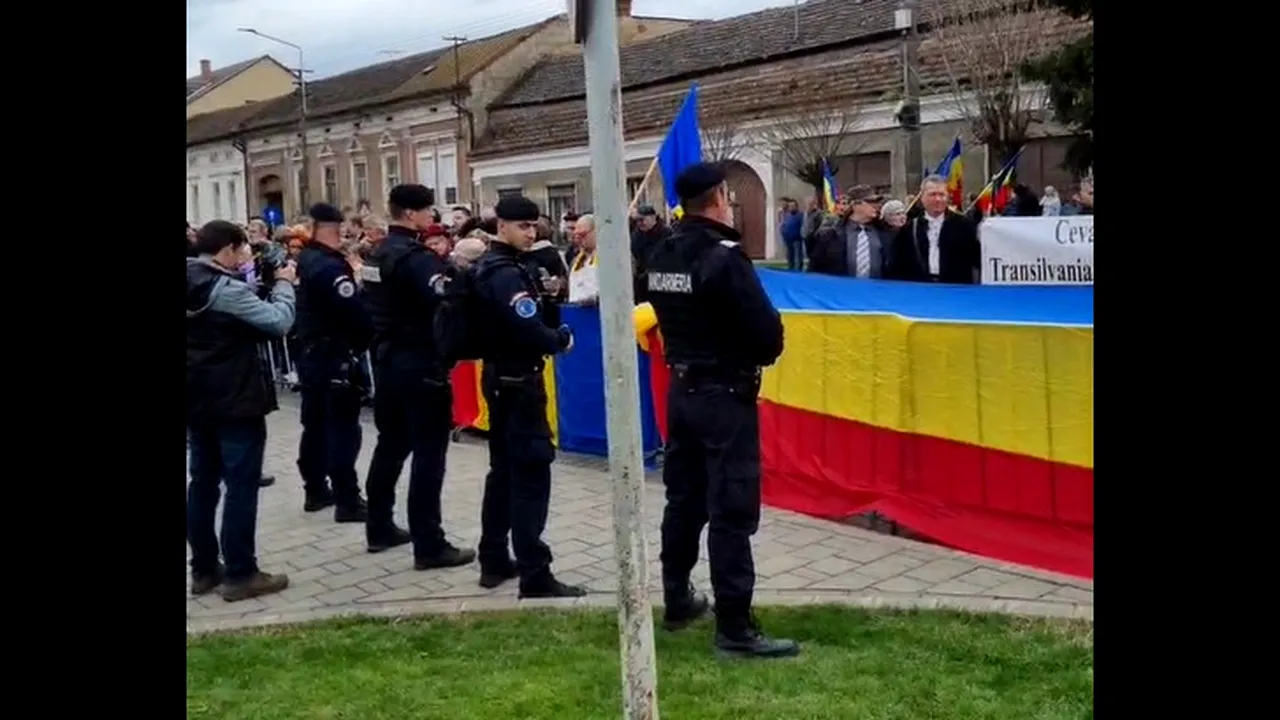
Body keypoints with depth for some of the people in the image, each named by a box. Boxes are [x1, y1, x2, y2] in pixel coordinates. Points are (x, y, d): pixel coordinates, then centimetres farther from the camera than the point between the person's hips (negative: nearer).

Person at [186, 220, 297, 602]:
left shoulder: (195, 285, 7)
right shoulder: (226, 289, -19)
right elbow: (279, 321, -20)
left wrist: (267, 284, 7)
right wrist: (284, 283, -5)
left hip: (198, 398, 9)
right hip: (235, 399, -9)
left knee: (203, 482, 13)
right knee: (241, 484, -2)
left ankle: (204, 569, 20)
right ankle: (240, 574, 1)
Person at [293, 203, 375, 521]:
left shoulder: (301, 262, 10)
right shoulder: (330, 266, -19)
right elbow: (354, 312, -24)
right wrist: (365, 340, -8)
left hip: (309, 355, 10)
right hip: (334, 357, -10)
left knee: (315, 424, 16)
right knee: (342, 429, -6)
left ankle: (315, 490, 26)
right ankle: (347, 501, -3)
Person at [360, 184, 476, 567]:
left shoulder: (379, 254, 12)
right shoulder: (415, 256, -16)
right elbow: (445, 303, -31)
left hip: (388, 361, 9)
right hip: (420, 365, -9)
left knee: (390, 445, 17)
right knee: (428, 454, -6)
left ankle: (379, 528, 26)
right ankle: (428, 545, -3)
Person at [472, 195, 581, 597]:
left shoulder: (490, 266, 13)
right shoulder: (506, 272, -19)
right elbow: (529, 330, -26)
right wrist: (562, 339, -9)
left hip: (499, 376, 11)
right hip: (518, 381, -11)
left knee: (503, 469, 16)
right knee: (531, 474, -8)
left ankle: (494, 561, 25)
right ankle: (535, 577, -6)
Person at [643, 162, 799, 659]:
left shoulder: (661, 256, 5)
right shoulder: (723, 256, -19)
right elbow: (767, 332, -18)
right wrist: (757, 355, 1)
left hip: (681, 390, 8)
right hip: (725, 395, -8)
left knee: (683, 499, 18)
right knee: (732, 510, -4)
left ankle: (677, 601, 30)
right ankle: (734, 627, 0)